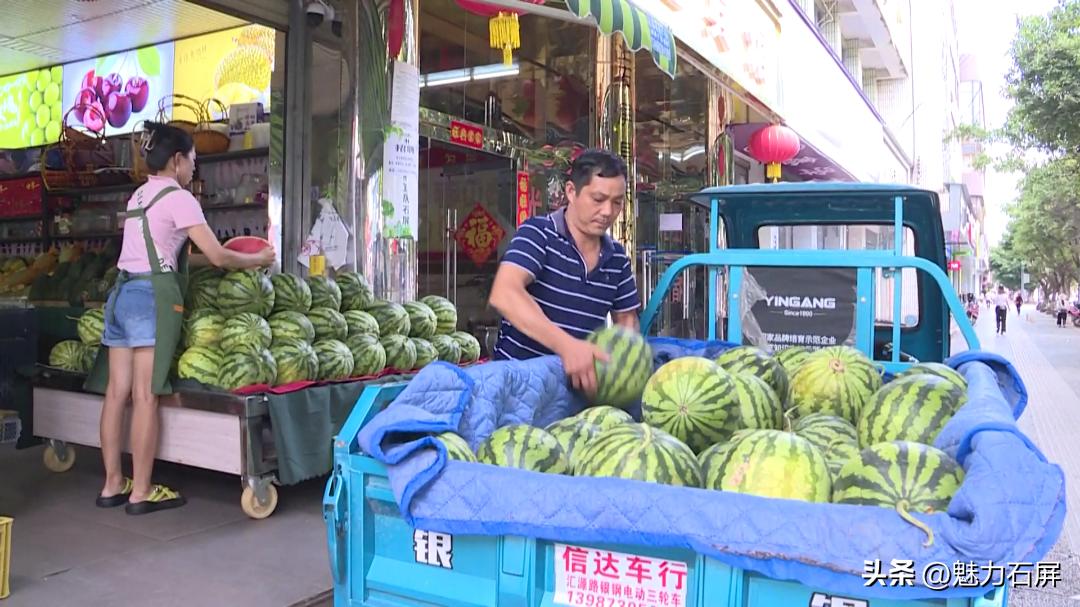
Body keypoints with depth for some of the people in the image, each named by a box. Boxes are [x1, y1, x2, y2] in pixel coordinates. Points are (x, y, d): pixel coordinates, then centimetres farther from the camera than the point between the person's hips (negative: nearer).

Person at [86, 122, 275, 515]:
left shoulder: (138, 196, 19)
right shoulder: (178, 198, -7)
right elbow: (218, 256, -9)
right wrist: (259, 259, 5)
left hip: (121, 291, 8)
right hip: (152, 296, -8)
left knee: (117, 392, 8)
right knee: (145, 395, -6)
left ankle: (113, 485, 14)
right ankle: (141, 492, -1)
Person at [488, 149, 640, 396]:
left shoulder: (617, 258, 9)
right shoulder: (537, 234, -9)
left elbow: (626, 318, 20)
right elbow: (505, 294, -24)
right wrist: (566, 345, -36)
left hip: (579, 383, 6)